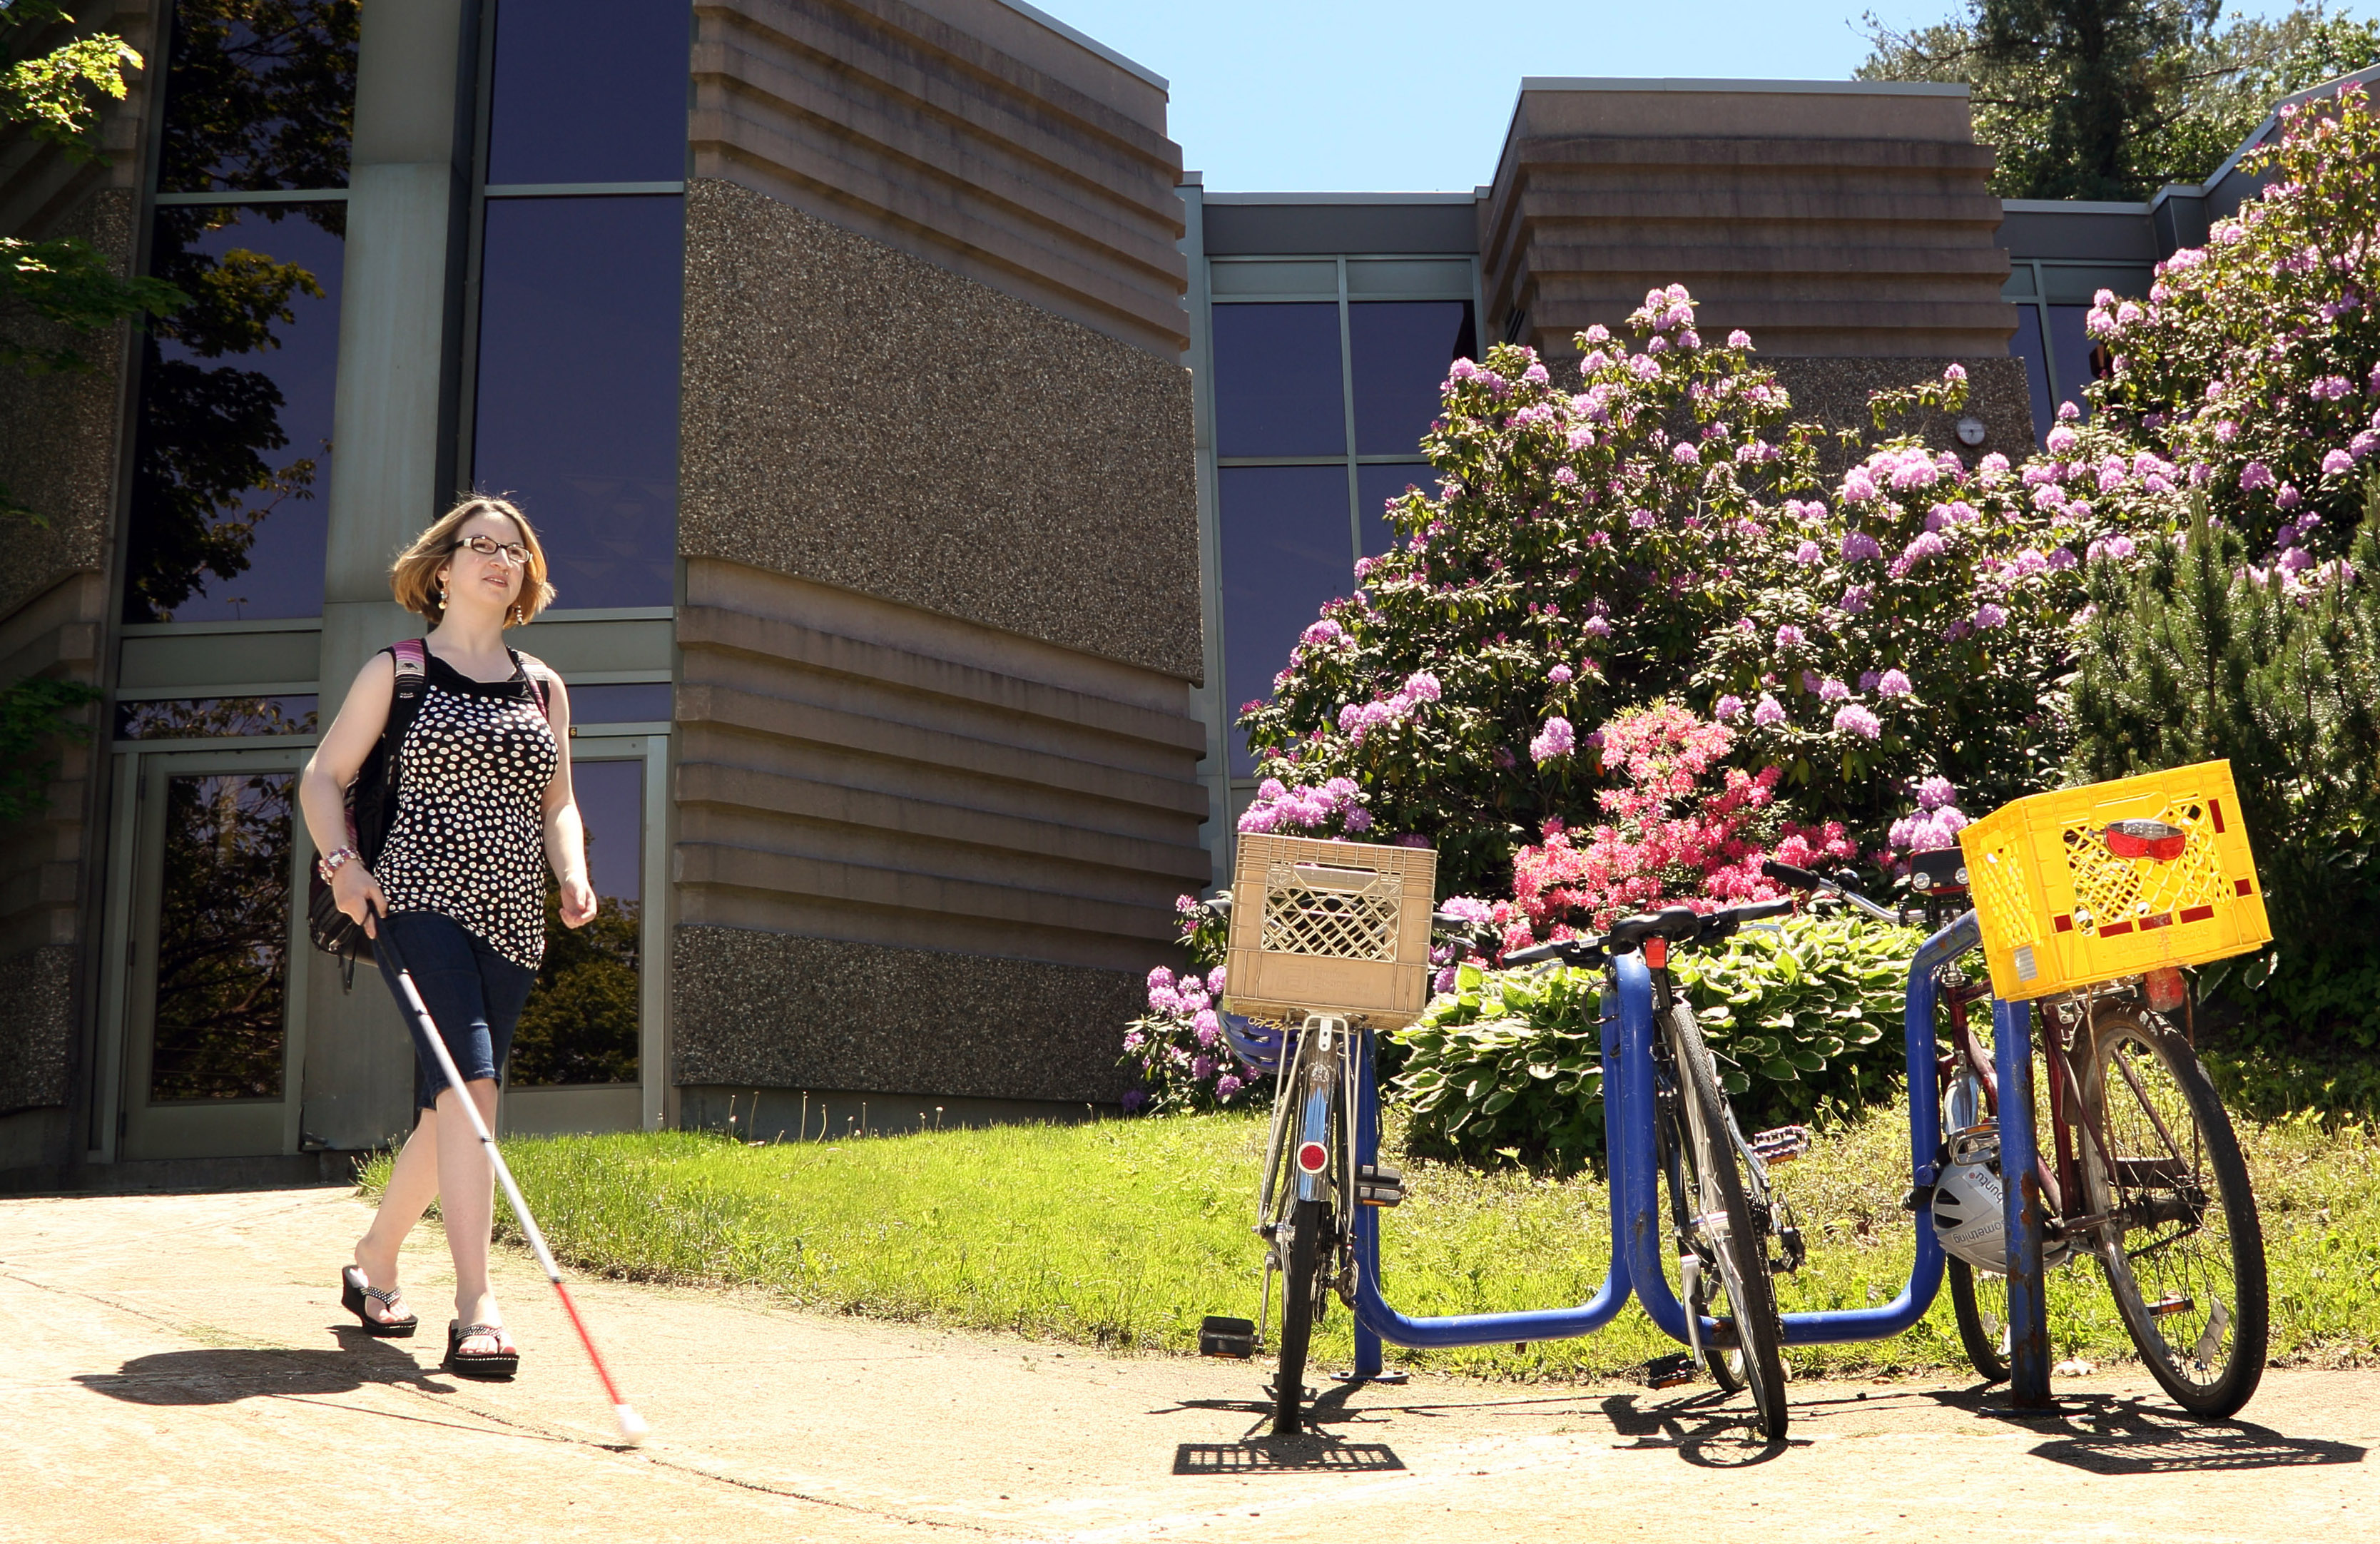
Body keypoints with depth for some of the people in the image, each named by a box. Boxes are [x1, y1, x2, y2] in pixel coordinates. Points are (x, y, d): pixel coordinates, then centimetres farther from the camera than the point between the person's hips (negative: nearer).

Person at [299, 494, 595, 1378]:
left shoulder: (544, 687, 17)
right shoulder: (397, 672, 6)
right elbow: (322, 778, 8)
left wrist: (573, 874, 2)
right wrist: (342, 860, -9)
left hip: (513, 921, 5)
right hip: (422, 903, -5)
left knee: (447, 1107, 8)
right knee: (470, 1080, -22)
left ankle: (372, 1263, 32)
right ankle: (475, 1308, -24)